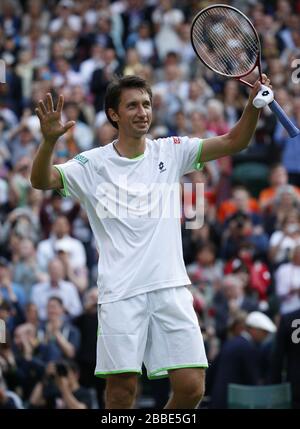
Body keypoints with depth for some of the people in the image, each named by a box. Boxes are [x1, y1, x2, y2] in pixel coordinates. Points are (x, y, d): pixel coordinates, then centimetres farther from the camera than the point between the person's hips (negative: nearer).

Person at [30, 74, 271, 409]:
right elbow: (42, 181, -10)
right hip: (121, 293, -2)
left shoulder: (171, 152, 10)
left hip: (171, 288, 2)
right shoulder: (93, 164, 2)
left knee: (191, 386, -6)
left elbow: (233, 142, 5)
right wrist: (49, 140, -30)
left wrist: (254, 103, -13)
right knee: (122, 388, -7)